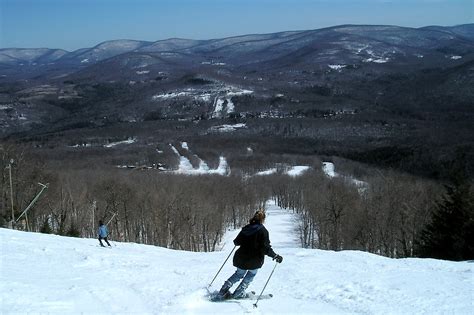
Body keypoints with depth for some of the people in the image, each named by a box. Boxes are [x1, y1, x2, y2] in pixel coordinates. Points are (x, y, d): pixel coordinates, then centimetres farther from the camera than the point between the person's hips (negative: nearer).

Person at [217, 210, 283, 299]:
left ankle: (222, 292, 24)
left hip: (241, 258, 5)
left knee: (239, 274, 27)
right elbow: (266, 248, -19)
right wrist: (275, 256, -12)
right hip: (254, 260, -4)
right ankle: (238, 293, 19)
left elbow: (236, 242, 11)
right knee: (251, 274, 24)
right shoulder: (263, 230, -12)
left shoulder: (246, 228, 2)